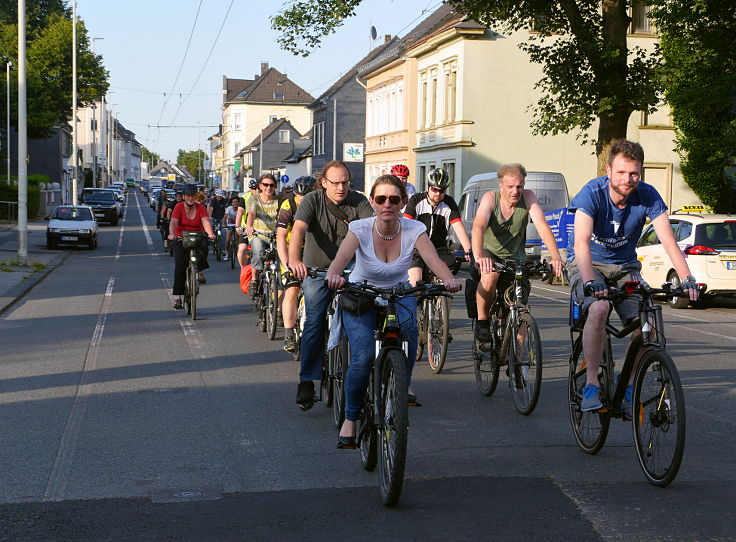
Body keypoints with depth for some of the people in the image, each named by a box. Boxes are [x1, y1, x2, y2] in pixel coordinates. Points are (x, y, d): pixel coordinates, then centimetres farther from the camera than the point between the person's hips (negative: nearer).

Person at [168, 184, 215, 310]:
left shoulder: (200, 208, -2)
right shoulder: (179, 207, -5)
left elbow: (205, 221, -16)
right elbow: (173, 222, -17)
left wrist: (210, 233, -36)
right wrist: (172, 234, -36)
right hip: (181, 239, -1)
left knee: (203, 251, -32)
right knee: (180, 267, -11)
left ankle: (200, 271, -3)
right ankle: (178, 297, -9)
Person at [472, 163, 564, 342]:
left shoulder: (528, 197, -14)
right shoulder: (490, 198, -19)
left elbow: (542, 226, -25)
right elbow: (478, 226, -34)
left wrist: (555, 257, -41)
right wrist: (479, 256, -53)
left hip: (515, 256, 3)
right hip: (489, 252, -2)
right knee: (490, 275, -34)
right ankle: (482, 321, -12)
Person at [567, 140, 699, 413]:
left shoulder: (648, 196, -14)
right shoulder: (592, 193, -23)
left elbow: (668, 239, -21)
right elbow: (581, 242, -33)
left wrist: (687, 278, -36)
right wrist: (590, 282, -49)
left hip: (624, 267, 3)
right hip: (588, 265, -3)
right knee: (599, 308, -33)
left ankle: (628, 389, 0)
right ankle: (591, 385, -25)